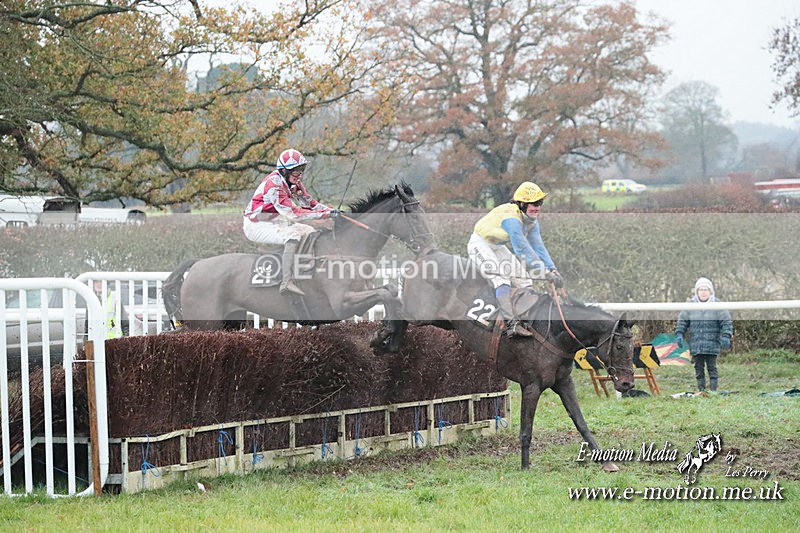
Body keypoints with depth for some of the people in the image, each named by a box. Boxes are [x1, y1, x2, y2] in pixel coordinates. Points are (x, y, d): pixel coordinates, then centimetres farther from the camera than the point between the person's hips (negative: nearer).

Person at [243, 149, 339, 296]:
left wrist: (331, 210, -10)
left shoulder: (295, 183, 2)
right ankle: (287, 282, -38)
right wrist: (326, 214, -32)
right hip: (256, 225, -10)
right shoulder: (274, 185, -27)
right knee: (293, 236, -30)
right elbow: (293, 213, -32)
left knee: (310, 232, 4)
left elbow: (308, 202, 7)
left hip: (276, 222, 10)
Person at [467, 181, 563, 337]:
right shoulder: (512, 218, -33)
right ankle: (511, 324, -34)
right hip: (480, 244, -10)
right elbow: (522, 249, -37)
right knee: (501, 279, -28)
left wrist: (553, 270, -19)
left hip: (498, 247, 10)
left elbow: (538, 247, -5)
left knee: (524, 282, 2)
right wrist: (546, 272, -40)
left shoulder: (532, 220, -4)